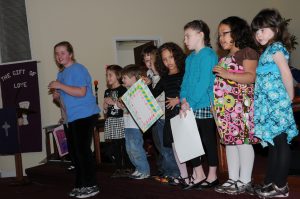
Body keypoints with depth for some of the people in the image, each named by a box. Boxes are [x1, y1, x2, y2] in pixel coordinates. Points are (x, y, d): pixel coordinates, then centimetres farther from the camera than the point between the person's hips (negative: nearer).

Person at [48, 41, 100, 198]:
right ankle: (80, 185, 21)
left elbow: (81, 92, -21)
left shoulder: (78, 69, -9)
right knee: (76, 151, 12)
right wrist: (57, 95, 6)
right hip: (72, 118, 9)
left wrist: (60, 86, -21)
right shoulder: (62, 74, 18)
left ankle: (91, 186, 0)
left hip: (85, 115, -9)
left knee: (83, 150, -8)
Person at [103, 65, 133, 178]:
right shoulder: (107, 92, 16)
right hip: (110, 121, 6)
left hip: (121, 120, -6)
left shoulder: (122, 90, -3)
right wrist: (105, 107, -1)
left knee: (124, 145, -5)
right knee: (114, 146, 7)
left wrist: (113, 102, -14)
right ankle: (118, 168, 13)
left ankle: (127, 168, 3)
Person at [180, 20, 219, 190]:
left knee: (209, 141, 3)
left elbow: (204, 83, -18)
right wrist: (184, 99, -1)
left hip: (205, 107, -8)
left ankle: (212, 177, 16)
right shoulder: (190, 58, 15)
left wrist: (190, 103, -17)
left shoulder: (208, 55, -11)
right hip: (191, 108, 8)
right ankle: (199, 175, 21)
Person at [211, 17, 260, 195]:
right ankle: (233, 179, 17)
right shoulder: (225, 58, 22)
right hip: (225, 106, 9)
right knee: (230, 141, 10)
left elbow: (251, 77, -16)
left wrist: (227, 74, -23)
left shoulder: (248, 52, -4)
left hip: (240, 105, -9)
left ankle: (245, 181, 2)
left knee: (242, 141, -6)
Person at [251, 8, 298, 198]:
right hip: (268, 105, 9)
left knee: (281, 143, -3)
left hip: (277, 104, -9)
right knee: (273, 144, 14)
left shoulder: (276, 48, -9)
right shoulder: (268, 50, 17)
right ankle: (270, 182, 22)